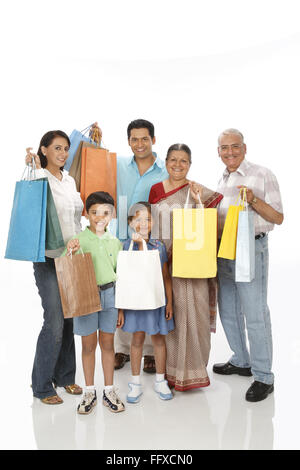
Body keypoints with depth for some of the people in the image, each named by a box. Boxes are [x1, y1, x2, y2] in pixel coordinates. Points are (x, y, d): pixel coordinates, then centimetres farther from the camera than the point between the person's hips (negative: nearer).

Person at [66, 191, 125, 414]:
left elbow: (120, 276, 9)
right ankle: (90, 392, 25)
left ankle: (109, 391, 25)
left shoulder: (115, 242, 5)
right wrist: (70, 253, -24)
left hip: (109, 295, 2)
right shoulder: (78, 240, -5)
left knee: (107, 343, 11)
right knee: (89, 344, 9)